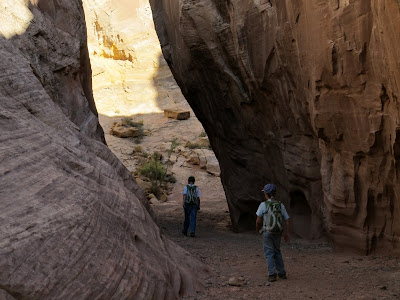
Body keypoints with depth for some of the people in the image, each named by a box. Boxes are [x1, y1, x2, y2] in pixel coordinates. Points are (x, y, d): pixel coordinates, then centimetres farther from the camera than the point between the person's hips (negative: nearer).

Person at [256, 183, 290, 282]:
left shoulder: (263, 205, -10)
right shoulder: (281, 205, 2)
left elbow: (258, 220, -8)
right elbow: (287, 220, 3)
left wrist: (258, 228, 11)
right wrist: (287, 233, 9)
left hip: (267, 232, -4)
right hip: (278, 233, 4)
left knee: (269, 253, 1)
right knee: (277, 252, 19)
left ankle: (272, 275, -6)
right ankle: (282, 273, 20)